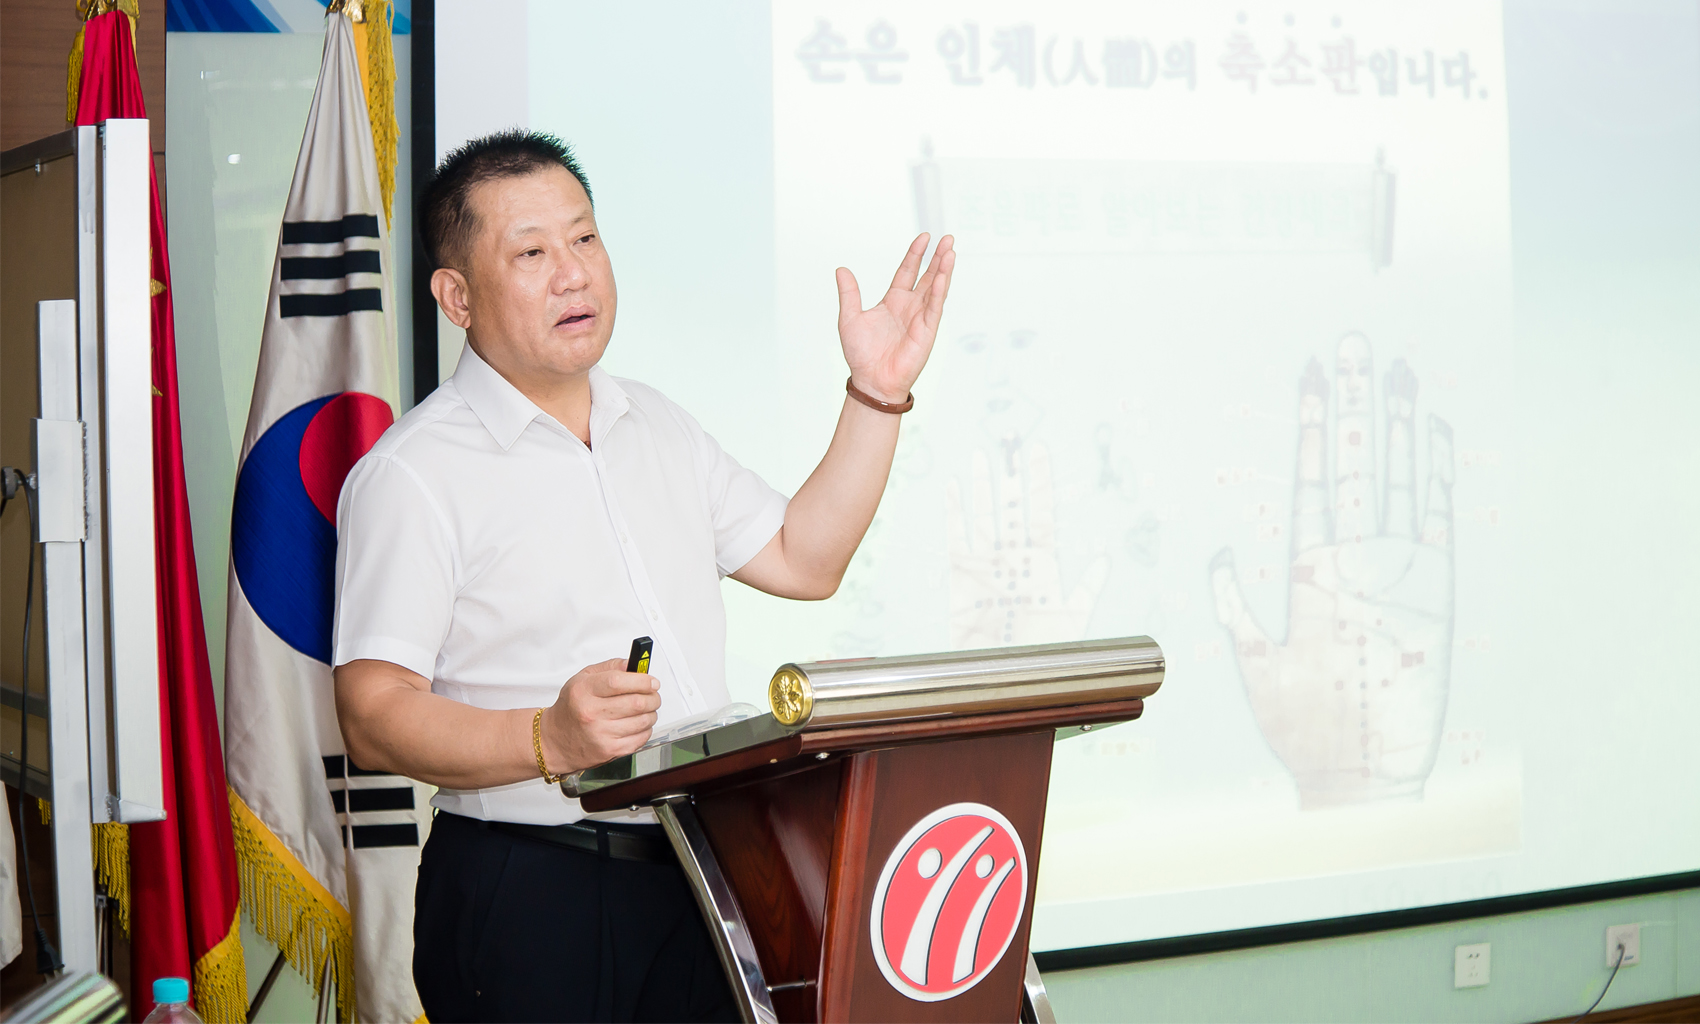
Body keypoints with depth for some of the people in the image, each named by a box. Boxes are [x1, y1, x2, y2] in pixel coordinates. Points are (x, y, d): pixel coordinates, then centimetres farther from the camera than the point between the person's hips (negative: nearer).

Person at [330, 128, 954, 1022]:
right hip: (526, 892, -6)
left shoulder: (656, 427, 16)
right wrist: (548, 740, -32)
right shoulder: (411, 473, -9)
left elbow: (804, 561, 17)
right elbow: (373, 719, -16)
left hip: (695, 878, 6)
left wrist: (876, 395, 10)